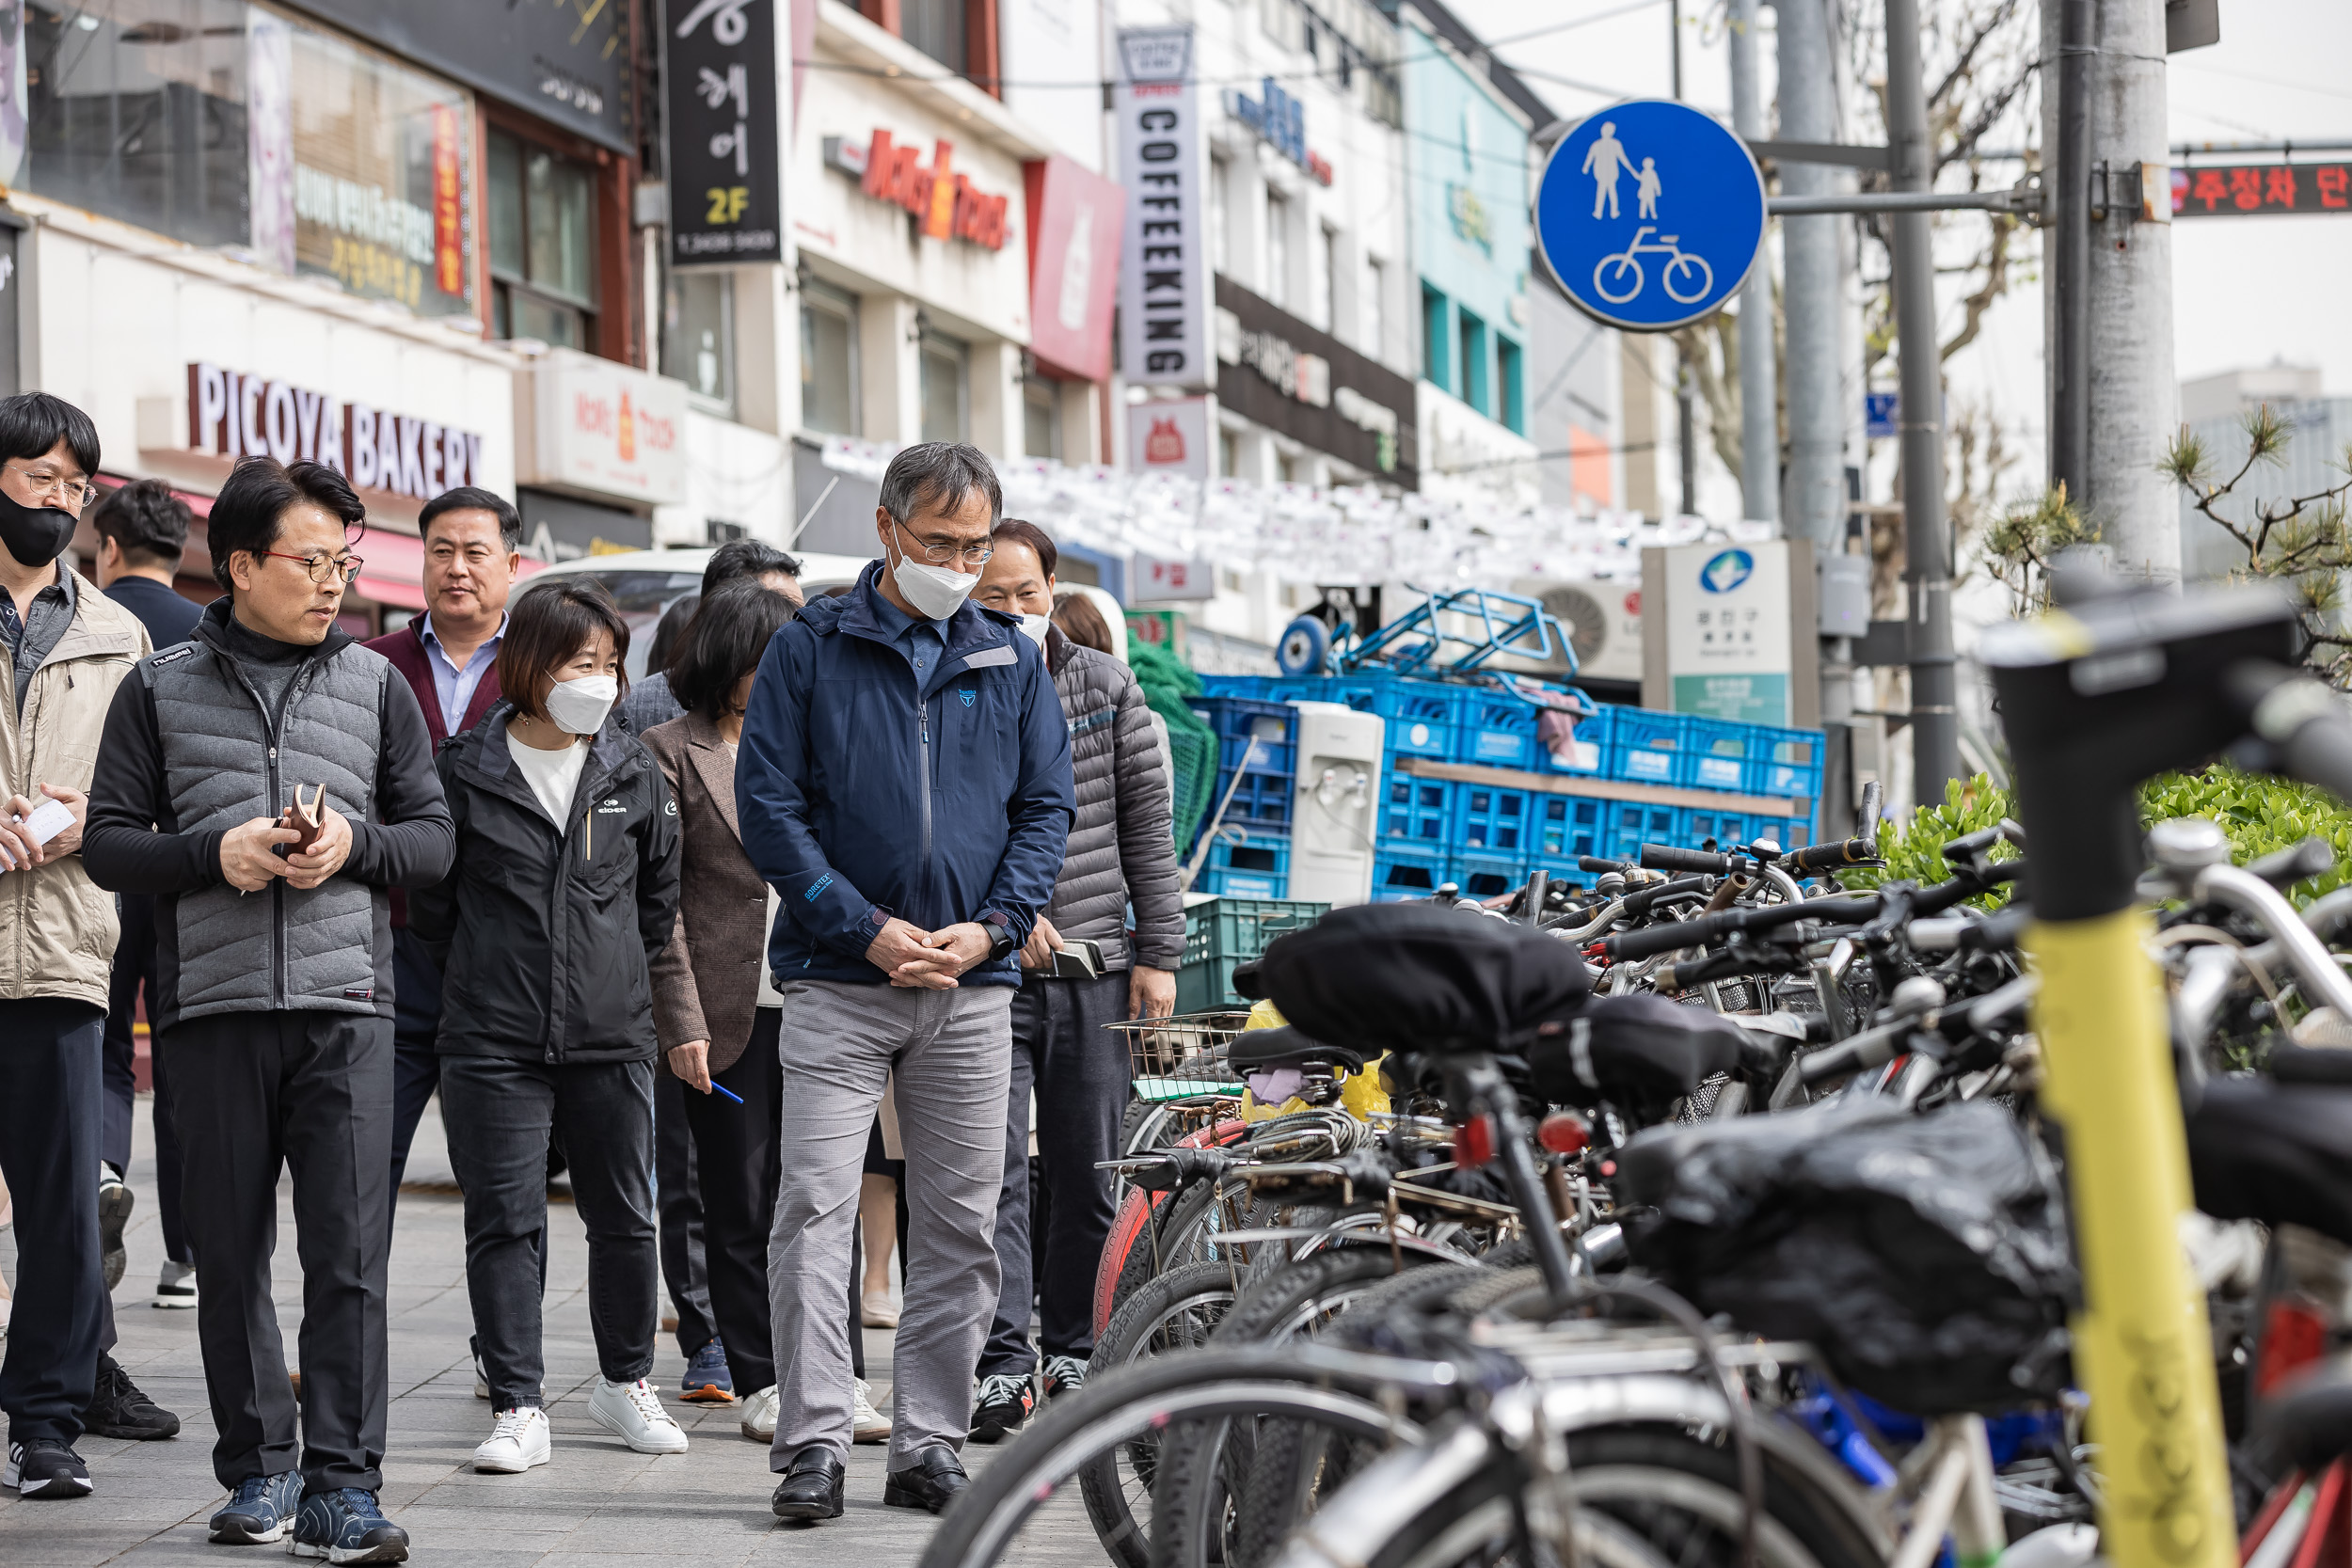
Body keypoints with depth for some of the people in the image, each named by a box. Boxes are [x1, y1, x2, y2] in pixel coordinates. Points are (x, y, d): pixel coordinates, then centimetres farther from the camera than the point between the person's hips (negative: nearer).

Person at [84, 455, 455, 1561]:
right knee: (230, 1252, 6)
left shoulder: (376, 684, 12)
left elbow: (433, 837, 12)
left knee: (349, 1251, -8)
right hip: (213, 1007, 0)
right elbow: (109, 842, 6)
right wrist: (215, 853, -10)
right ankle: (258, 1469, 19)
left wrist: (355, 843, -8)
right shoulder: (161, 688, 8)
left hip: (347, 1008, 0)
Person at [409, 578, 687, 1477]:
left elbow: (661, 885, 19)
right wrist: (482, 982, 9)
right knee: (504, 1224, -2)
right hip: (493, 1042, -2)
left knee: (624, 1218, 10)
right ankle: (518, 1408, 4)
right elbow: (428, 897, 6)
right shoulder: (465, 771, -3)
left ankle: (625, 1382, 27)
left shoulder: (630, 772, 6)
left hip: (611, 1036, 3)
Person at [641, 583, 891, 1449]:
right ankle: (763, 1385, 12)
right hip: (729, 1011, -4)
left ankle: (838, 1378, 8)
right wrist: (682, 1021, -11)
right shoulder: (672, 752, -1)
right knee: (742, 1209, 4)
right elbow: (658, 901, -5)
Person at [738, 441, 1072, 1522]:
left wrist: (991, 925, -5)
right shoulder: (810, 649, 2)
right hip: (836, 984, -3)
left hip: (972, 986, 3)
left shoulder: (1011, 659, 11)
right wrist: (867, 929, -11)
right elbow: (768, 803, -3)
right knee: (815, 1209, -10)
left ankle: (930, 1443, 13)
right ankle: (812, 1444, -7)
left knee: (960, 1223, 5)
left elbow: (1046, 804, 11)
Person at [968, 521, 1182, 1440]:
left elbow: (1148, 827, 9)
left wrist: (1158, 954, 4)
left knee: (1088, 1177, 7)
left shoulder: (1107, 690, 8)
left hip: (1094, 968, 3)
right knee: (994, 1171, -9)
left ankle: (1071, 1351, 20)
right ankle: (1003, 1364, -8)